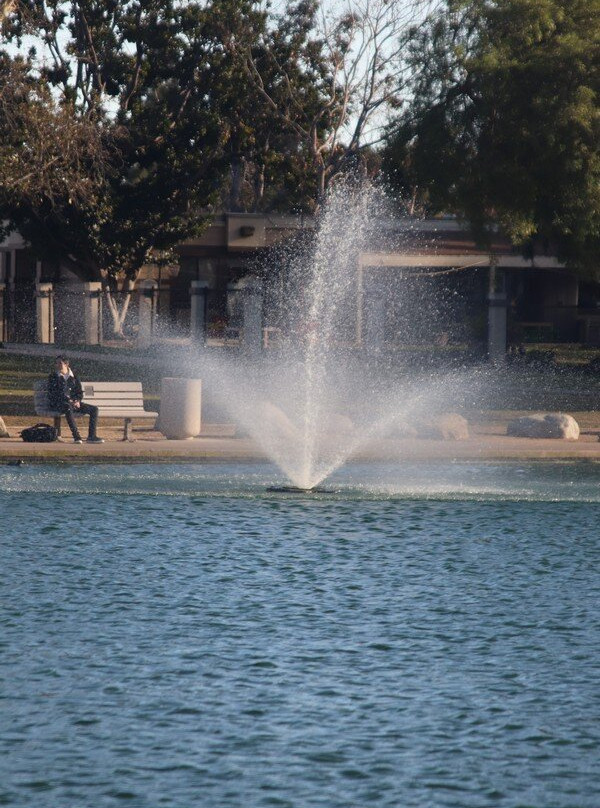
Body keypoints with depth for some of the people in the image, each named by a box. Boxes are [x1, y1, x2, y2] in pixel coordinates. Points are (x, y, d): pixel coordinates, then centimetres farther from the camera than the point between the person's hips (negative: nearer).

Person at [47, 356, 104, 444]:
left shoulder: (73, 377, 16)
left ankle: (91, 436, -18)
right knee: (68, 407, -41)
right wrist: (69, 401, -18)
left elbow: (80, 392, 18)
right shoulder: (53, 377, 4)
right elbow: (54, 393, -8)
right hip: (58, 404, -5)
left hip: (74, 403, 5)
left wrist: (77, 401, -6)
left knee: (94, 409, -11)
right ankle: (76, 436, -47)